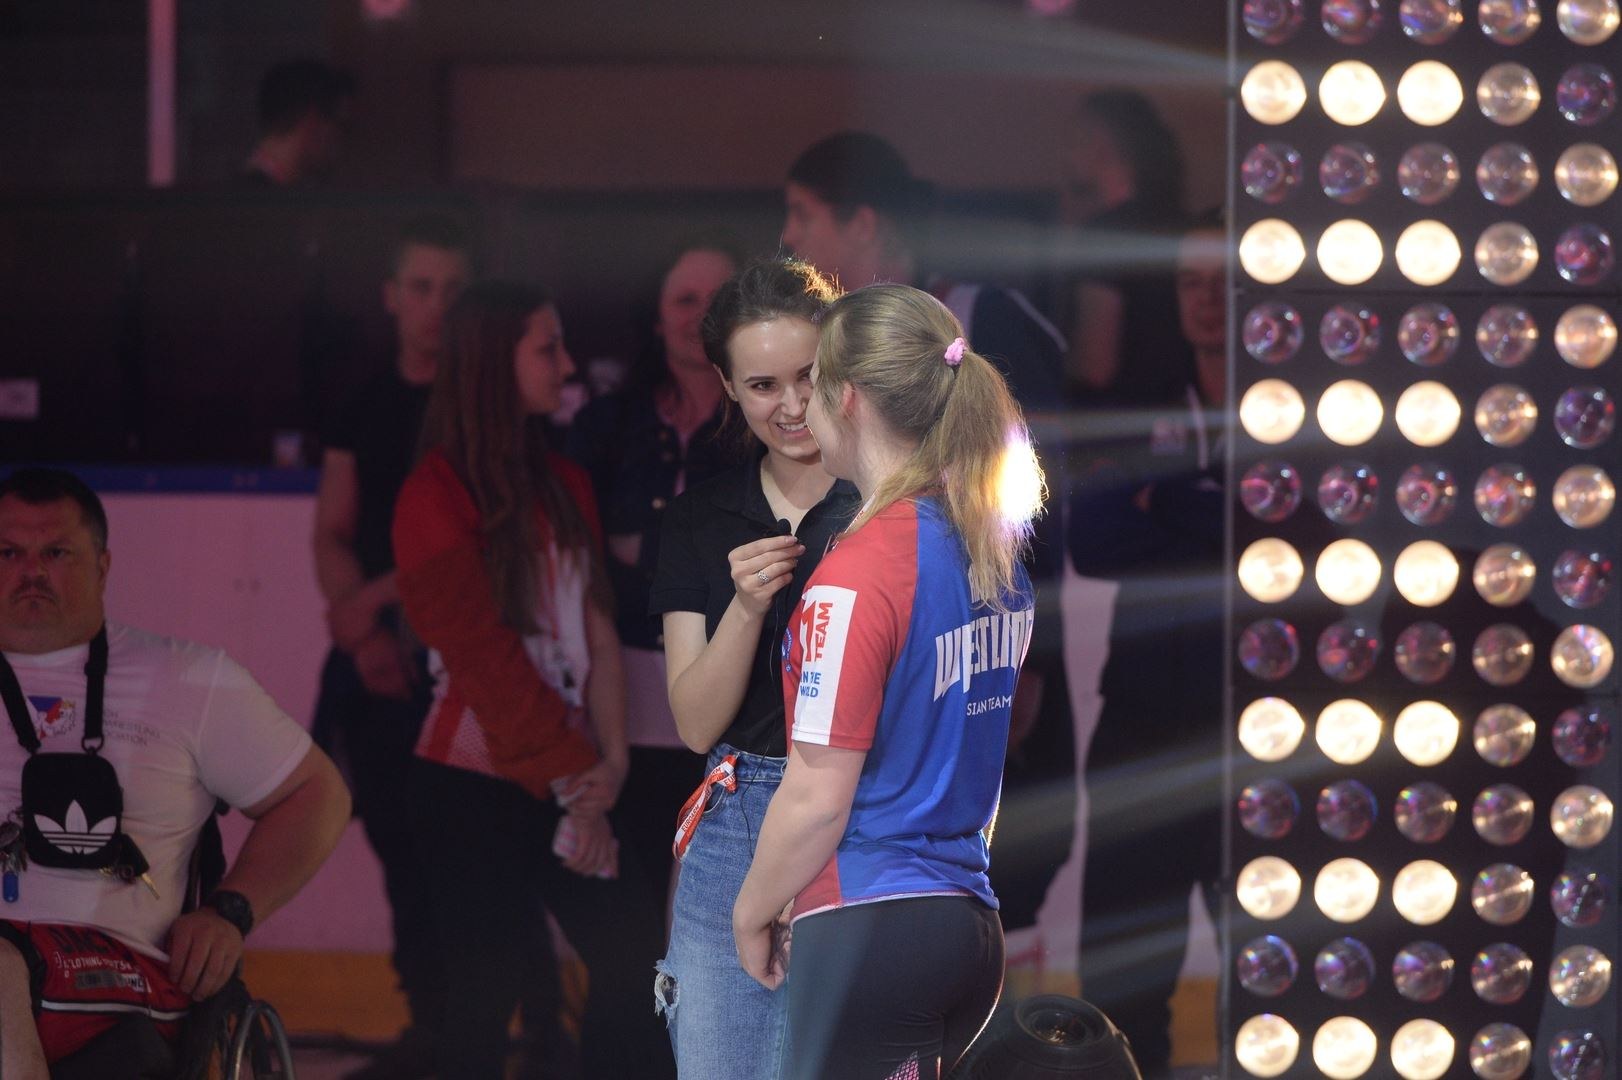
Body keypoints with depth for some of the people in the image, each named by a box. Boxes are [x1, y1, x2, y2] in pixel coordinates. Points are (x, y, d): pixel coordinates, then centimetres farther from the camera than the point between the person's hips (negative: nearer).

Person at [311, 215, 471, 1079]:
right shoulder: (365, 410, 14)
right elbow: (332, 534, 10)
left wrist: (388, 592, -12)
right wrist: (361, 626, -6)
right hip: (380, 665, 5)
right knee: (403, 852, 7)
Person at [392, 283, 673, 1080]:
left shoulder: (564, 486, 12)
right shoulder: (436, 499, -9)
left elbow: (597, 632, 6)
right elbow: (487, 657, -13)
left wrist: (607, 761, -7)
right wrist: (577, 779, -12)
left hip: (565, 781, 7)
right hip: (477, 784, -7)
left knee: (636, 965, 1)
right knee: (482, 1000, -2)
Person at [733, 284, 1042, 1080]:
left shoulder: (858, 574, -16)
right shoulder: (994, 552, 8)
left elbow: (817, 798, -14)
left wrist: (752, 914, 0)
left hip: (871, 925, -8)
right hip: (970, 917, 8)